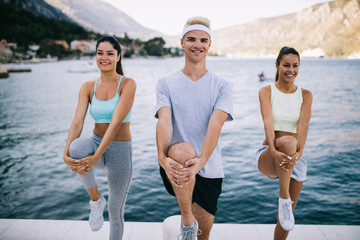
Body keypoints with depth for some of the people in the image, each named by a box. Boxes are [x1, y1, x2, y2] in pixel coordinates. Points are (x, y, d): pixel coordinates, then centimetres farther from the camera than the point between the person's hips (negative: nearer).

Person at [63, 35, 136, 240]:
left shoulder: (127, 84, -12)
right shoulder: (88, 87, 1)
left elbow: (115, 123, -22)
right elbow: (77, 122, -10)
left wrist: (95, 158, -30)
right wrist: (66, 154, -26)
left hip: (120, 150, -3)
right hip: (95, 144, 3)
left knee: (116, 212, 8)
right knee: (78, 146, -34)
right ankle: (96, 199, -9)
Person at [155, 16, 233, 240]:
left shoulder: (223, 86, 1)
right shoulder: (166, 83, 2)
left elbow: (215, 125, -15)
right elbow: (164, 121, -14)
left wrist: (200, 161, -32)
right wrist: (162, 157, -33)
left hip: (209, 170, 2)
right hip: (176, 167, -1)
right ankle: (187, 221, -14)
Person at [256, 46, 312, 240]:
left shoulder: (305, 95, 5)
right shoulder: (266, 91, -2)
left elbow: (303, 124, -11)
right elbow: (268, 122, -17)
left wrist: (299, 152, -29)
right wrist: (273, 150, -35)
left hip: (296, 158, 4)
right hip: (269, 157, -3)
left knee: (287, 216, 8)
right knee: (287, 141, -38)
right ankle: (283, 198, -23)